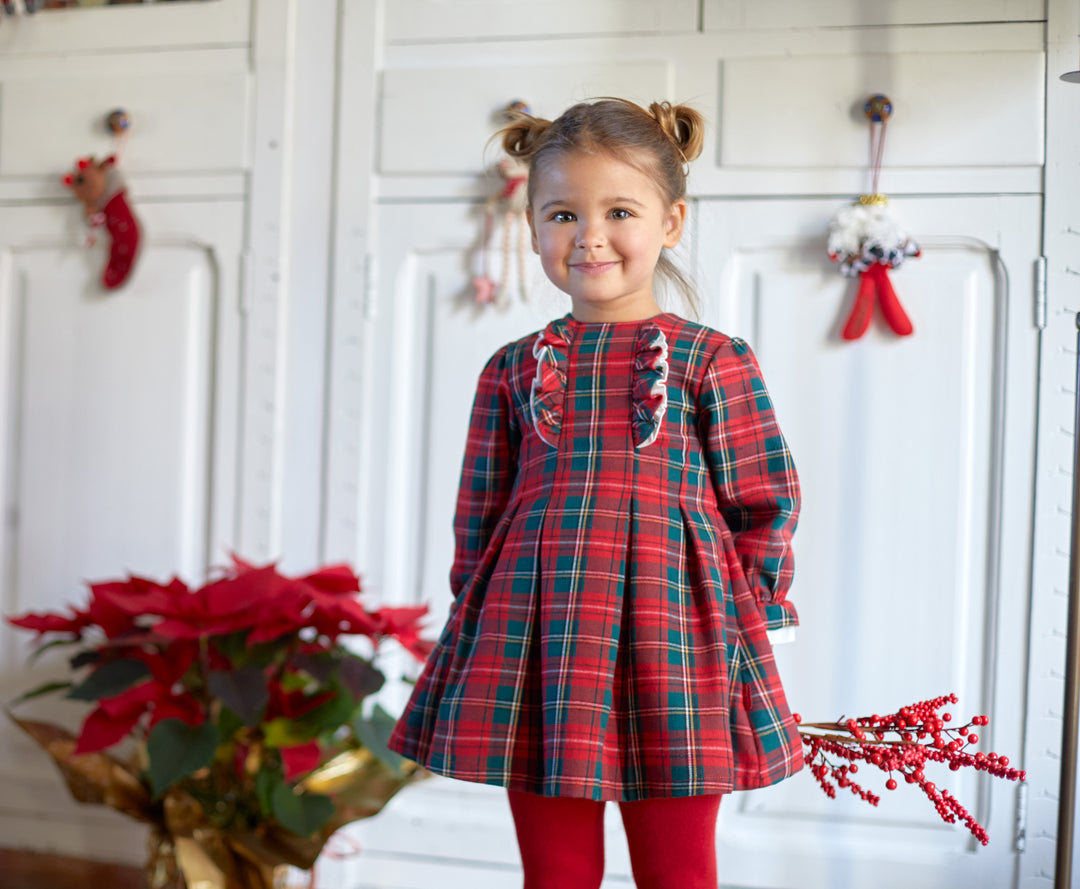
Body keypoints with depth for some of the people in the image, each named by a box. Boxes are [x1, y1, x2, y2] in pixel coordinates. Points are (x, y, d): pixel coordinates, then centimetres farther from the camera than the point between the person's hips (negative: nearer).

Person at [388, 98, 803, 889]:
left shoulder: (713, 361, 1)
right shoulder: (513, 370, 9)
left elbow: (766, 502, 2)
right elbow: (478, 518, 13)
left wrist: (743, 616, -4)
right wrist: (480, 629, 9)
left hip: (669, 644, -2)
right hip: (535, 641, 2)